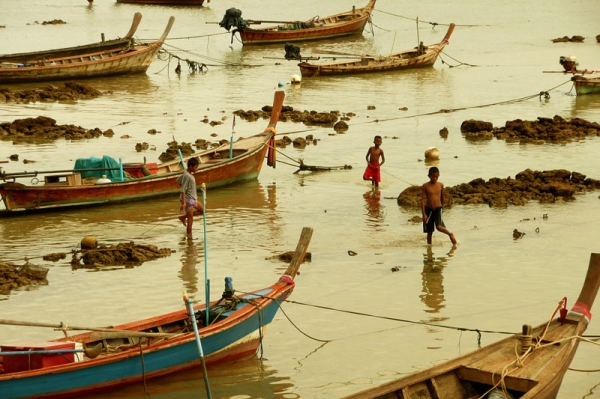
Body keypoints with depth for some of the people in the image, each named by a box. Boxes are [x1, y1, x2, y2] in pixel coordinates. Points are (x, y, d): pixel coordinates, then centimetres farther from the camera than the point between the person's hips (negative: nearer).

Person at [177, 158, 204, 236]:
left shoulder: (187, 174, 5)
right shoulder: (187, 176, -23)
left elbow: (178, 180, 21)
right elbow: (183, 190, -25)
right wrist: (184, 203, -28)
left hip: (193, 198, 10)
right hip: (188, 200, -10)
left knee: (201, 210, 20)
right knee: (190, 218, -3)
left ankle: (183, 217, 24)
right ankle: (189, 235, 5)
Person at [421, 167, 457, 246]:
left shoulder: (440, 185, 0)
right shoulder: (425, 186, -6)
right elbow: (423, 200, -7)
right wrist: (424, 213, -13)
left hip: (438, 209, 0)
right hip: (429, 209, 0)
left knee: (439, 227, -21)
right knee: (429, 232, 7)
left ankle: (450, 234, 5)